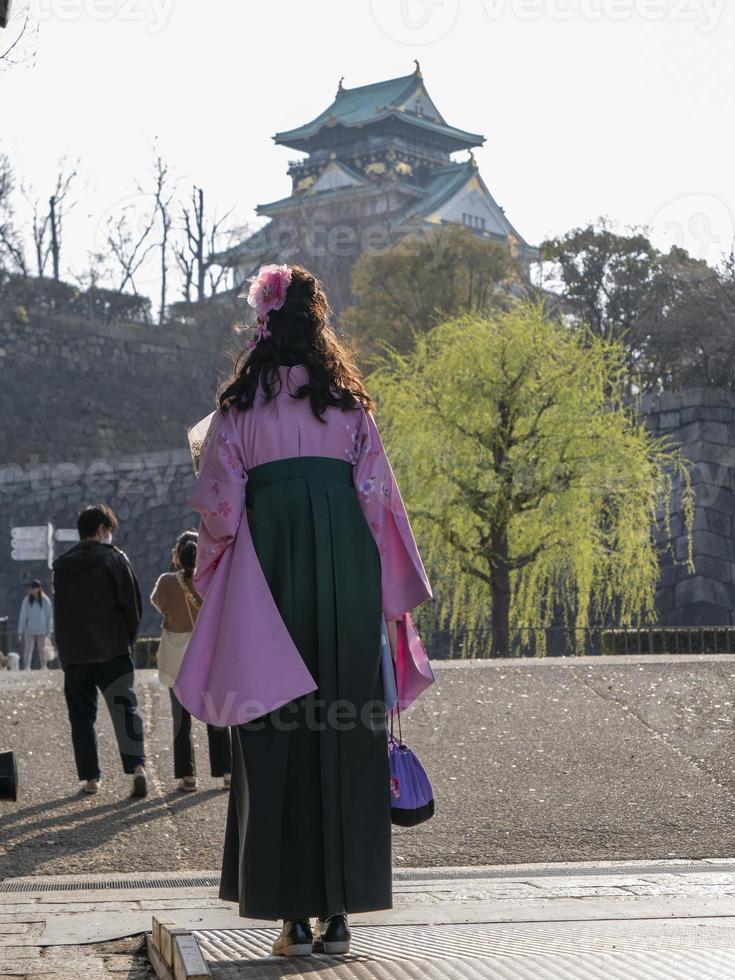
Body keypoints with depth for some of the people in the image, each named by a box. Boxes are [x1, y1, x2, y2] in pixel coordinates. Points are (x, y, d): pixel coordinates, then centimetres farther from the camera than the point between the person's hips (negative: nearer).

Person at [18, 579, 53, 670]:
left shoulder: (45, 600, -1)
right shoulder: (27, 600, -1)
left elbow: (49, 617, 3)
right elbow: (22, 616, 1)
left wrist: (49, 631, 0)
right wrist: (20, 631, -1)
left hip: (42, 631, 0)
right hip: (29, 630, 0)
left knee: (42, 650, 7)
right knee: (28, 650, -4)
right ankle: (26, 668, -6)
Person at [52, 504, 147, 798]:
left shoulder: (62, 566, 12)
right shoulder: (114, 558, -2)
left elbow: (59, 611, 15)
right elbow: (132, 603, -4)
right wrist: (128, 639, 10)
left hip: (73, 653, 4)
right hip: (111, 651, -3)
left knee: (82, 716, 9)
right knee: (124, 707, -4)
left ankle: (89, 777, 7)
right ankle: (136, 766, -21)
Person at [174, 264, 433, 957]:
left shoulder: (242, 403, 4)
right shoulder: (350, 400, 10)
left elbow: (220, 499, 1)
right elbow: (378, 493, 6)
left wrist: (214, 579, 16)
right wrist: (385, 592, 12)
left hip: (272, 562, -2)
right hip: (347, 568, 2)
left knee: (276, 735, 3)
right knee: (345, 736, 5)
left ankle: (294, 916, 3)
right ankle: (339, 910, 7)